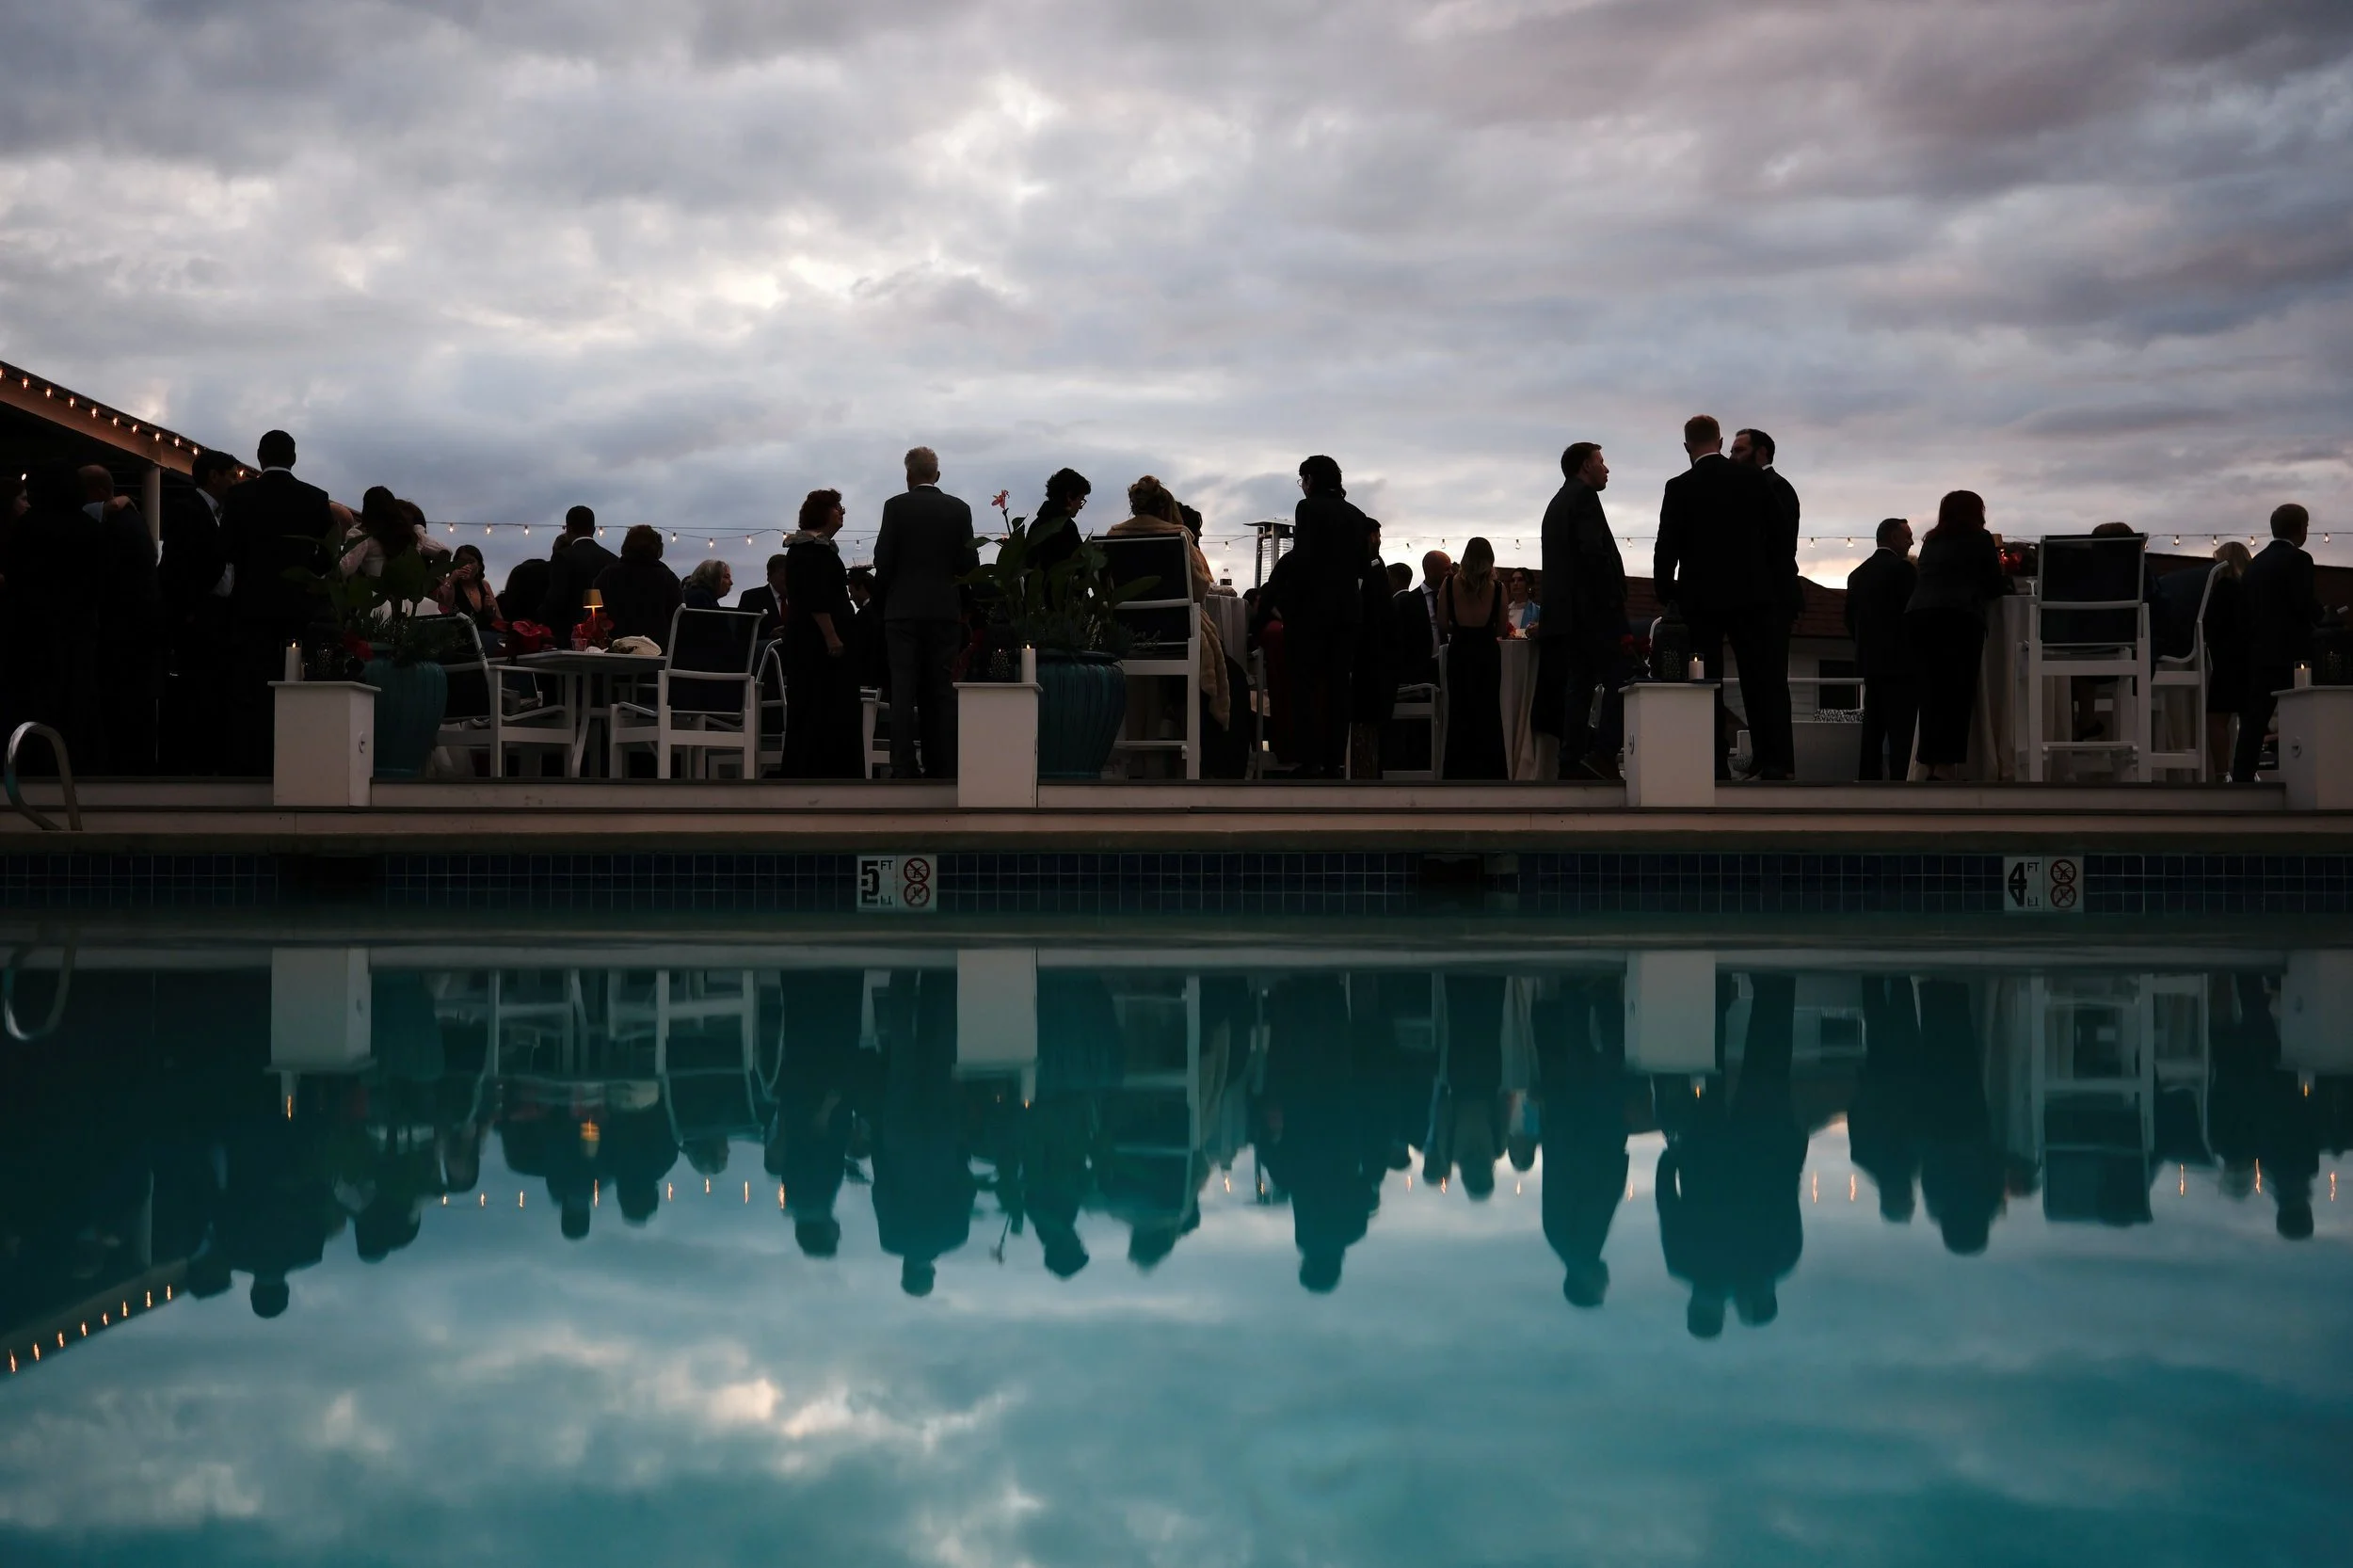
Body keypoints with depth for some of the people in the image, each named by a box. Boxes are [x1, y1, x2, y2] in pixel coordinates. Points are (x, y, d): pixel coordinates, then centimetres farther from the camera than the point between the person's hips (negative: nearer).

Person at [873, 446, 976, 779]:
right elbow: (969, 563, 1)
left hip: (903, 610, -2)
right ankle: (942, 767, 4)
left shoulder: (896, 506, -4)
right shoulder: (959, 510, 2)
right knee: (941, 691, 6)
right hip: (945, 610, 2)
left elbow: (883, 561, -7)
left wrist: (883, 596, 10)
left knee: (903, 690, 0)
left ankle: (903, 767, -4)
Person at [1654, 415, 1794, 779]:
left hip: (1701, 599, -1)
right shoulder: (1754, 479, 2)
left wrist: (1666, 595, 8)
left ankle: (1714, 767, -1)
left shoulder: (1680, 488, -5)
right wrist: (1780, 585, 13)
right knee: (1764, 681, 2)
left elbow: (1667, 549, -5)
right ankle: (1777, 763, -5)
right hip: (1754, 595, 1)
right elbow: (1781, 539, 4)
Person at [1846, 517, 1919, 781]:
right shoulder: (1904, 569, -10)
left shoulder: (1857, 574, 11)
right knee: (1901, 731, -8)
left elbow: (1850, 620, 12)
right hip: (1900, 662, -7)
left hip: (1870, 660, 7)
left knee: (1873, 730, 9)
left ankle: (1868, 781, 8)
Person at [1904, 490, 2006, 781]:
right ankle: (1946, 765, -15)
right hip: (1958, 617, -5)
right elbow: (1994, 586, 12)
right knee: (1957, 692, -6)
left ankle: (1931, 764, -3)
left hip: (1918, 615, 5)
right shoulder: (1980, 539, 9)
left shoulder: (1931, 542, 23)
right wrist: (2007, 587, 35)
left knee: (1932, 691, 3)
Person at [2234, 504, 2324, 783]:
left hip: (2258, 652, 6)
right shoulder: (2298, 560, -9)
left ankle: (2241, 779, 2)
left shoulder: (2255, 563, 12)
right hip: (2289, 654, -6)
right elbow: (2308, 606, -15)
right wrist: (2321, 617, 6)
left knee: (2254, 720, 5)